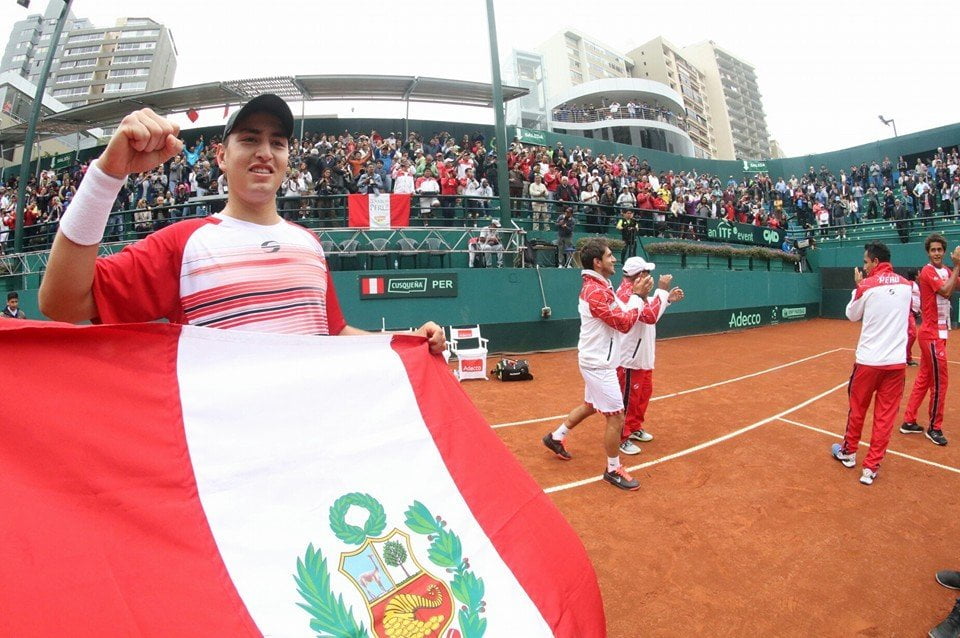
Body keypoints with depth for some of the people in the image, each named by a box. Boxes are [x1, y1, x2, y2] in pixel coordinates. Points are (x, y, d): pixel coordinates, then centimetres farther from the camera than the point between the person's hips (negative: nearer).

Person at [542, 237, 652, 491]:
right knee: (616, 417, -1)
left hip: (597, 361, 10)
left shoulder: (601, 286, 9)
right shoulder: (595, 291, -24)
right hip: (599, 364, -10)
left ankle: (556, 437, 40)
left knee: (590, 406, 25)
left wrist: (636, 294, -1)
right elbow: (625, 323, -24)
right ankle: (613, 470, 15)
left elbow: (621, 313, 10)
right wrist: (638, 296, -13)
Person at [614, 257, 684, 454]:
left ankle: (635, 428, 37)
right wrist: (662, 290, -29)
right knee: (629, 398, -1)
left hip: (642, 356, 11)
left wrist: (668, 299, 9)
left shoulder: (634, 291, 9)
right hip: (630, 357, -11)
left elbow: (650, 313, 23)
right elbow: (651, 316, -35)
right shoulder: (627, 294, -24)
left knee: (644, 392, 22)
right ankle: (621, 438, 12)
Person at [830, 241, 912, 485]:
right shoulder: (906, 284, 3)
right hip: (897, 361, 3)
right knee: (885, 415, 7)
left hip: (868, 360, -3)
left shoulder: (867, 286, -9)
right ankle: (871, 467, 10)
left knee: (857, 409, 15)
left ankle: (849, 452, 32)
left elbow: (852, 315, 6)